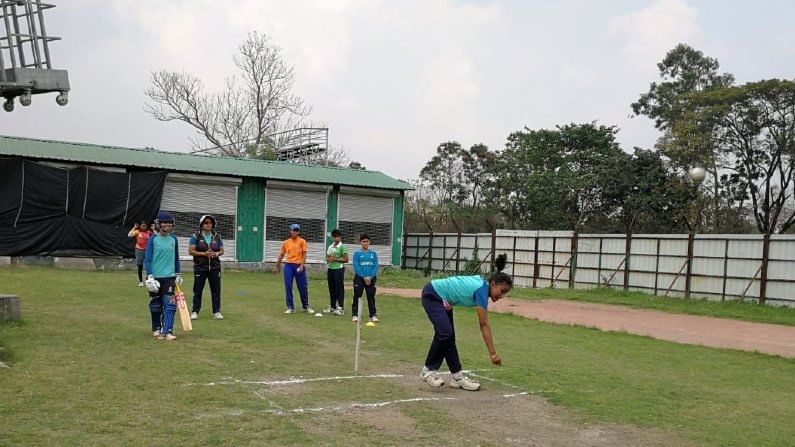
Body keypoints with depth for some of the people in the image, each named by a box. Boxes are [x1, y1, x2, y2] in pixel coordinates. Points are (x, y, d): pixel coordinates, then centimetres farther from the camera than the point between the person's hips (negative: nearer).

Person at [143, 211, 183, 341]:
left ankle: (167, 331, -11)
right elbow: (147, 259, -5)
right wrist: (149, 276, -13)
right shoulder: (153, 239, -4)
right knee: (156, 305, 10)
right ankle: (156, 329, 27)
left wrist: (178, 275, 18)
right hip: (155, 277, -2)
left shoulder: (173, 239, 6)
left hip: (169, 277, 2)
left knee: (170, 304, -10)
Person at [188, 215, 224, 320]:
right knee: (197, 290, 3)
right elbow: (191, 251, -5)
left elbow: (222, 251, 12)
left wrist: (216, 254, -10)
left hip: (215, 267, 2)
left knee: (216, 290, 2)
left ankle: (217, 312, 8)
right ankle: (195, 311, 12)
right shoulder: (196, 236, 0)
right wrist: (203, 254, -15)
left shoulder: (217, 237, 10)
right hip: (200, 267, -2)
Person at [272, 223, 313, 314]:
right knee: (288, 287, -1)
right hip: (288, 266, 2)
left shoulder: (302, 241, 2)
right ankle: (290, 307, 7)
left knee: (303, 287, 3)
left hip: (299, 266, -2)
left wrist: (301, 266, -15)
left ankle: (306, 306, 17)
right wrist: (276, 266, 16)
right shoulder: (286, 243, 10)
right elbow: (281, 255, 17)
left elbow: (304, 254, -4)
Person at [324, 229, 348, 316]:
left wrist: (335, 259, -14)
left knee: (339, 289, -5)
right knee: (331, 289, 12)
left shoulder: (342, 247, -6)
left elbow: (346, 259, -9)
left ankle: (340, 308, -3)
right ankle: (332, 307, 21)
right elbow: (327, 257, 20)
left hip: (339, 269, -7)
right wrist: (328, 259, -3)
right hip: (330, 269, 7)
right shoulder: (330, 246, 14)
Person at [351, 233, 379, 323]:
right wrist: (364, 277, -13)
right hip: (359, 278, -2)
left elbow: (376, 266, 2)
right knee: (357, 297, 1)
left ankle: (373, 315, 9)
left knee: (371, 297, 4)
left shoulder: (373, 253, 7)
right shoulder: (357, 253, 0)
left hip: (371, 278, 2)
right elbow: (356, 267, -6)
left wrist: (370, 277, -10)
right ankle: (355, 315, 6)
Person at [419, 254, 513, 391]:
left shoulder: (482, 285, -1)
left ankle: (457, 377, 5)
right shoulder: (481, 290, -25)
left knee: (449, 337, 4)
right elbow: (484, 325, -25)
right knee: (445, 333, -19)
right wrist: (493, 354, -23)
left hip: (442, 298, 9)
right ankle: (428, 370, -3)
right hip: (431, 295, -9)